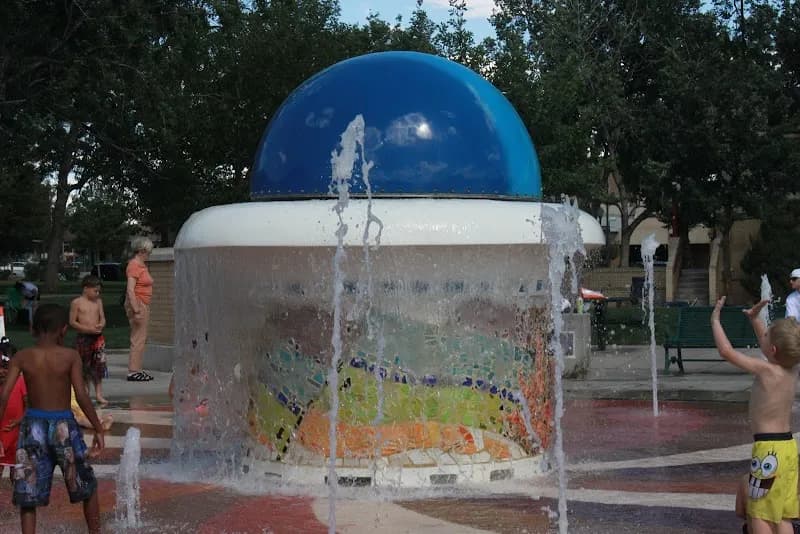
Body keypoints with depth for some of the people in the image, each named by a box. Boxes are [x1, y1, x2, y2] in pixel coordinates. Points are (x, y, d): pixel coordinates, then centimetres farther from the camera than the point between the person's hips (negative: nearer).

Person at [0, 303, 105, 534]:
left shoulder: (22, 357, -2)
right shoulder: (70, 356, -8)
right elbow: (82, 396, -13)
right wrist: (98, 429, -4)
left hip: (33, 426, 1)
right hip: (63, 425, -1)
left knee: (27, 497, 8)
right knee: (88, 488, 18)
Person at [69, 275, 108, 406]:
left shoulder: (98, 302, 9)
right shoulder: (76, 303, -4)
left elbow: (102, 318, 10)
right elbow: (72, 322, -6)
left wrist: (101, 325, -14)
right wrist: (88, 329, -16)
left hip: (97, 337, 4)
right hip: (83, 337, -4)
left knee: (98, 366, 2)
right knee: (83, 367, 3)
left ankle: (99, 394, 7)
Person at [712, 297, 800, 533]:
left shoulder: (766, 370, -17)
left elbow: (726, 351, -14)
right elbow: (769, 346, 26)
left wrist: (715, 319, -2)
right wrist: (754, 319, 26)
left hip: (768, 450, -8)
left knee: (759, 515, -1)